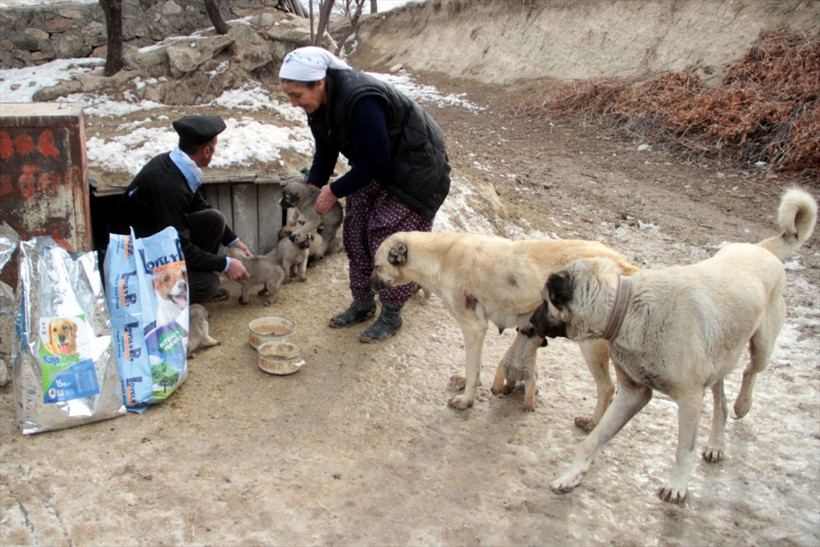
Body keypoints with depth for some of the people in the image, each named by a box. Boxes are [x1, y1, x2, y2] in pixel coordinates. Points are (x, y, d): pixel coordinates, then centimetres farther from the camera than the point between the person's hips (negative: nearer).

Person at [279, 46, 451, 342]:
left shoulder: (360, 101, -35)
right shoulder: (319, 103, -8)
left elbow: (376, 159, -30)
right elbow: (325, 151, 3)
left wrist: (335, 190, -24)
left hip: (414, 165, -9)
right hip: (374, 163, 9)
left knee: (389, 238, -7)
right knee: (355, 232, 8)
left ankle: (391, 315, 9)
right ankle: (363, 303, 23)